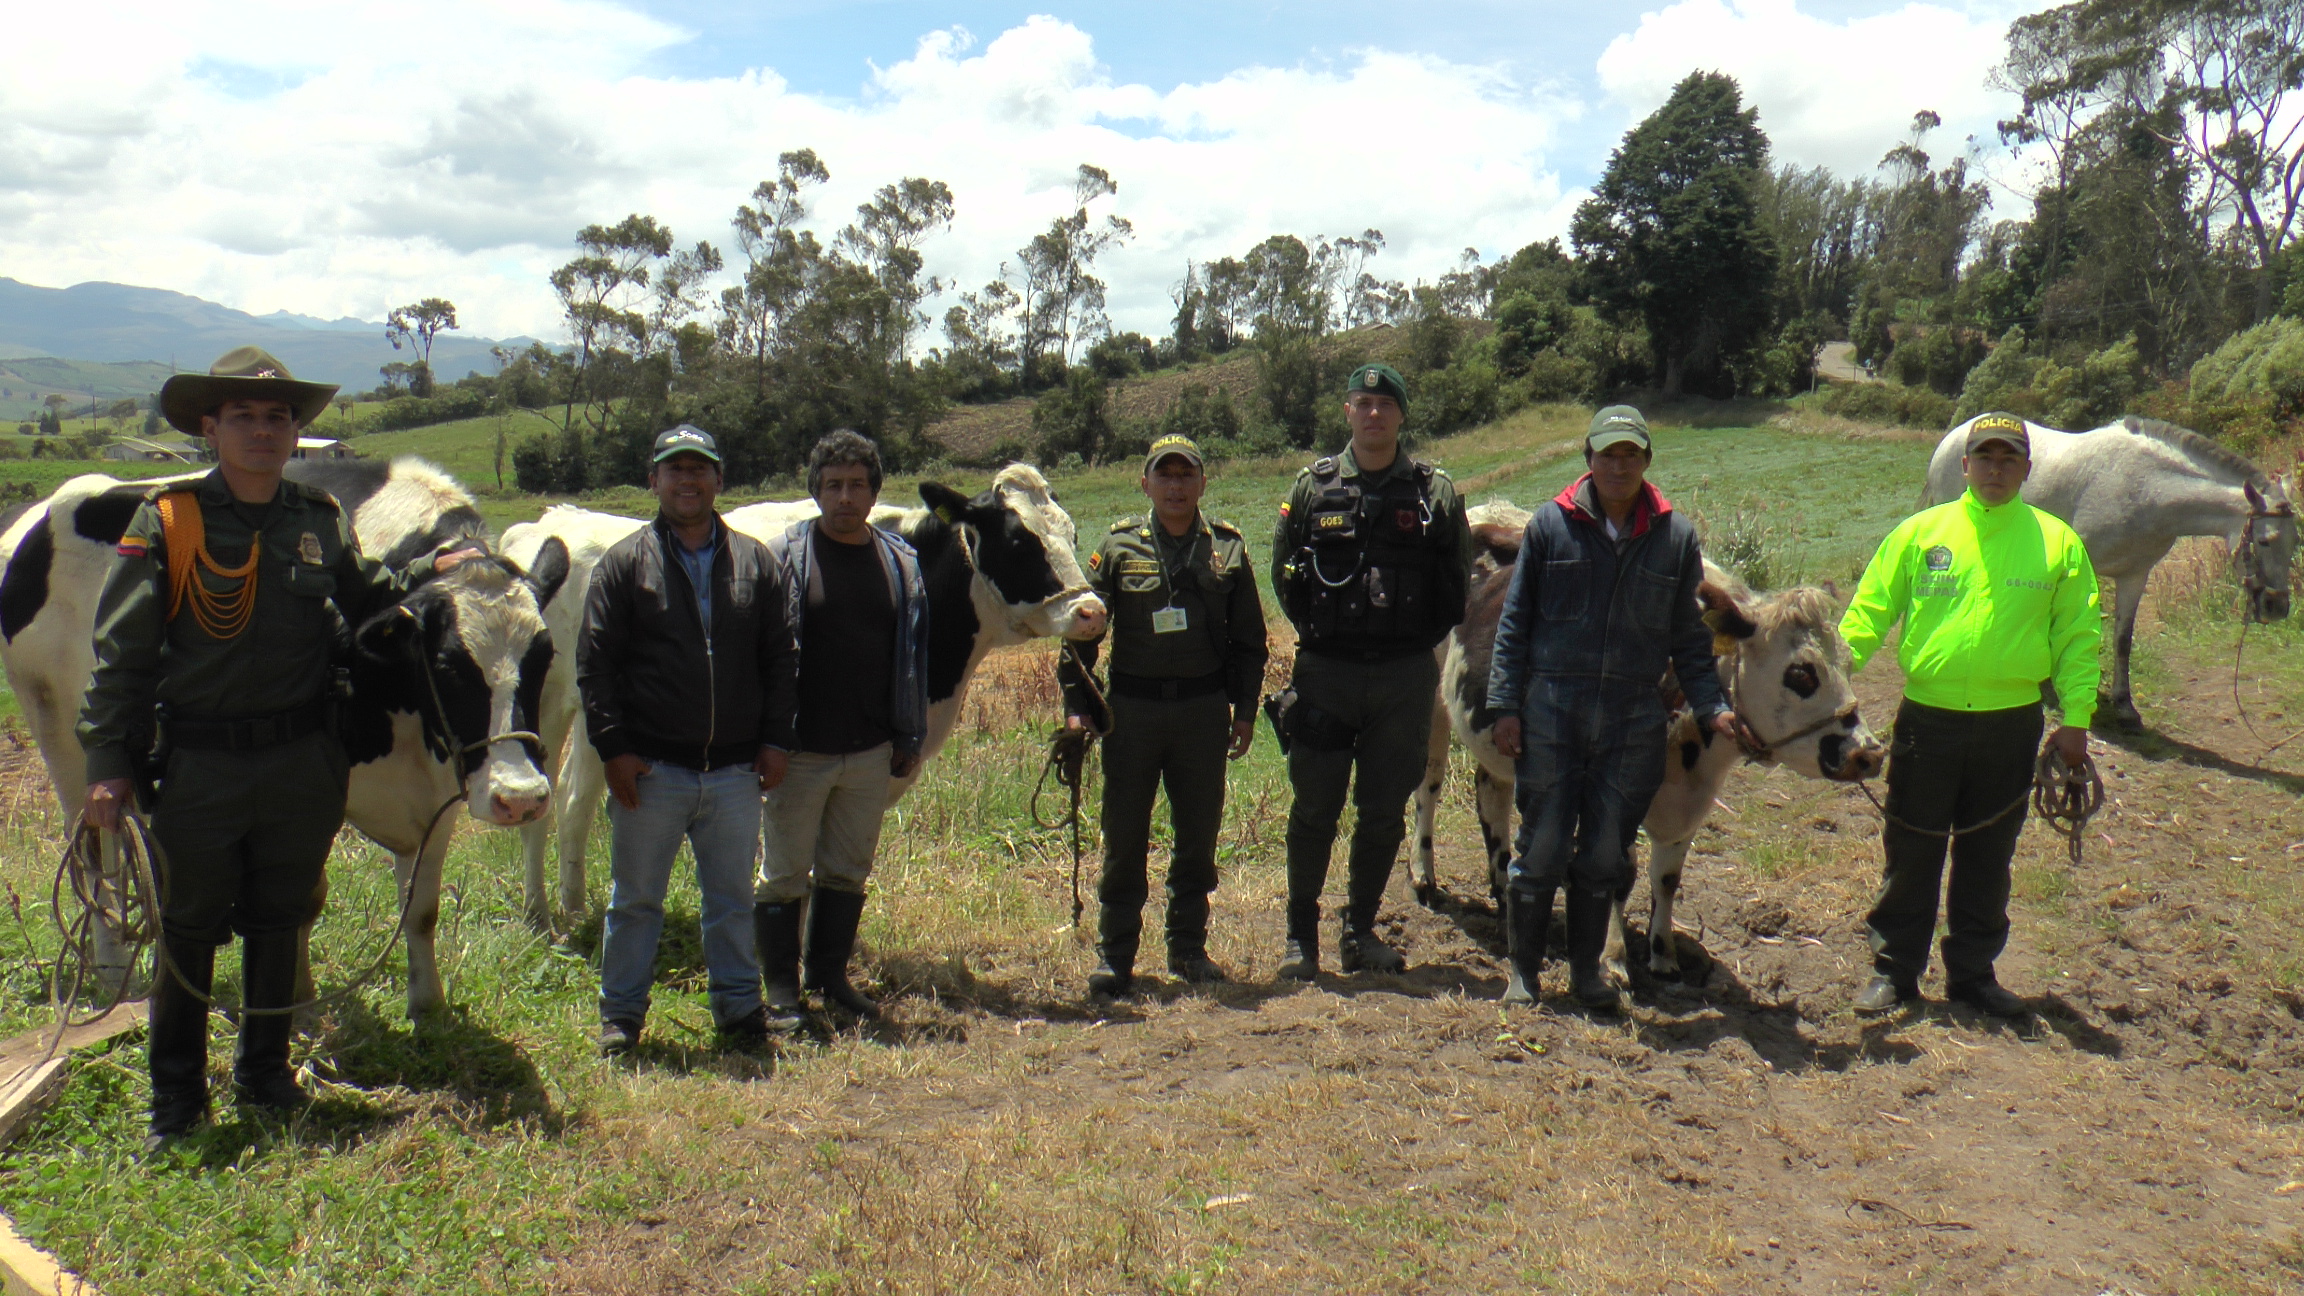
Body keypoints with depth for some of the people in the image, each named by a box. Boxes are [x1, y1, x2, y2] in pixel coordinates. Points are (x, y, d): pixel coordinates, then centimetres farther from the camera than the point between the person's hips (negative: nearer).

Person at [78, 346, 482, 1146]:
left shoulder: (323, 521, 3)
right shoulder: (166, 521, -8)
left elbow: (365, 599, 22)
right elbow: (121, 653, -7)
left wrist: (431, 572, 9)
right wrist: (107, 764, -10)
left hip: (302, 761, 3)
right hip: (199, 765, -3)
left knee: (278, 922, 15)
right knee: (189, 929, 9)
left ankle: (264, 1070, 33)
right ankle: (176, 1095, 25)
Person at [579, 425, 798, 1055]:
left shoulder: (756, 562, 8)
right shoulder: (625, 562, 1)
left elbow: (781, 659, 9)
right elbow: (594, 663, -2)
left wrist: (776, 740, 1)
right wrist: (613, 747, -9)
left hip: (736, 771, 2)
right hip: (651, 767, -1)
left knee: (733, 897, 12)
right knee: (636, 897, 9)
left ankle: (738, 1004, 25)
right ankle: (621, 1013, 23)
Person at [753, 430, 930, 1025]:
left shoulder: (901, 562, 5)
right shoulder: (783, 555, -6)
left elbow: (915, 655, 10)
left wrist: (910, 737, 9)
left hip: (871, 752, 4)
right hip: (800, 751, -3)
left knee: (849, 870, 14)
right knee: (784, 873, 6)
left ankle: (831, 976, 28)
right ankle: (781, 987, 19)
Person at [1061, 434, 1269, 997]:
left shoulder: (1228, 547, 5)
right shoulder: (1119, 546, 0)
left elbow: (1249, 637, 10)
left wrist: (1245, 709, 7)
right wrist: (1076, 703, -5)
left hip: (1205, 707, 2)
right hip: (1132, 705, -1)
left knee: (1199, 834, 9)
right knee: (1124, 836, 3)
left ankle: (1188, 947, 24)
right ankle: (1114, 955, 15)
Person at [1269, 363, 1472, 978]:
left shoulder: (1435, 491, 3)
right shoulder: (1313, 485, 4)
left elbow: (1456, 582, 10)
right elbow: (1283, 572, 12)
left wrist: (1417, 645, 6)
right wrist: (1319, 634, 9)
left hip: (1404, 678, 1)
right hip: (1325, 672, 0)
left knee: (1384, 812, 8)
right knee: (1315, 808, 3)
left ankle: (1360, 931, 22)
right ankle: (1301, 934, 15)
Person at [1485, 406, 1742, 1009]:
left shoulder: (1677, 536, 5)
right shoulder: (1551, 524, 1)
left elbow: (1690, 637, 11)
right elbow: (1514, 621, 3)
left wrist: (1712, 706, -1)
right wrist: (1505, 705, -3)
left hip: (1636, 719, 2)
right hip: (1550, 709, -1)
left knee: (1605, 851, 10)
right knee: (1542, 846, 4)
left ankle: (1587, 966, 27)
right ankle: (1522, 969, 19)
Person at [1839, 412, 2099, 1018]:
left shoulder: (2057, 542, 4)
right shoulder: (1920, 532, 1)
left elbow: (2079, 636, 5)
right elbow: (1868, 611, 0)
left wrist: (2076, 719, -2)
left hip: (2011, 726, 1)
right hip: (1927, 720, -1)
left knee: (1987, 858, 12)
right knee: (1910, 852, 6)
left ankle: (1973, 972, 27)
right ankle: (1893, 971, 19)